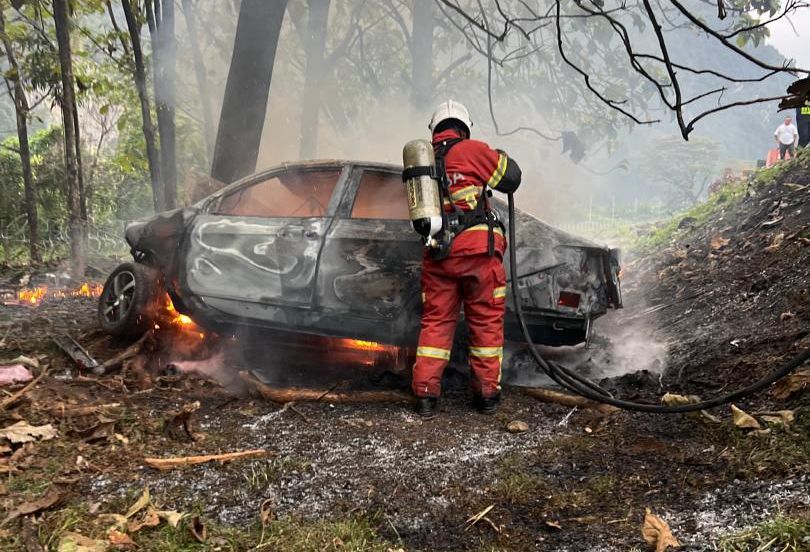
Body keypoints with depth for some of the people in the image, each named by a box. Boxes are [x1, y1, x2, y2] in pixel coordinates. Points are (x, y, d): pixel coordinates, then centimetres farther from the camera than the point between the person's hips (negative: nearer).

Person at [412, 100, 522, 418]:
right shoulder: (472, 150, -3)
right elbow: (511, 179, 1)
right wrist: (502, 157, 20)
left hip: (437, 253, 5)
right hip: (477, 249, -4)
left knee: (436, 322, 11)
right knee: (487, 321, 8)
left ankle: (425, 394, 6)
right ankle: (486, 394, 14)